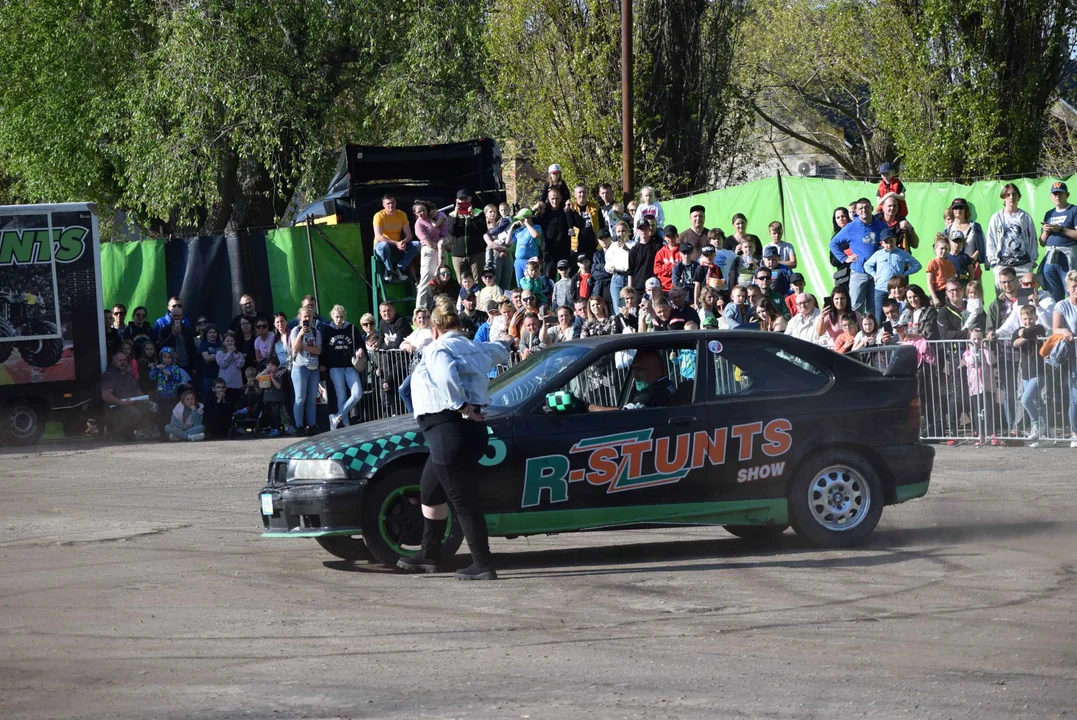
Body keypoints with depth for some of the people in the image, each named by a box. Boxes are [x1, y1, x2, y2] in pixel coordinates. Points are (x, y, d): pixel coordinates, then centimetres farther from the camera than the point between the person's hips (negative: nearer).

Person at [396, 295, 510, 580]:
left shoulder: (438, 349, -11)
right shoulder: (476, 348, 14)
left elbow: (446, 375, -32)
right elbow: (500, 352, 36)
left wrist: (461, 407, -21)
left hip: (449, 430, -10)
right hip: (471, 429, 10)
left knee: (464, 501, -7)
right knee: (430, 492, 23)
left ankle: (483, 566, -7)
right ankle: (429, 556, 33)